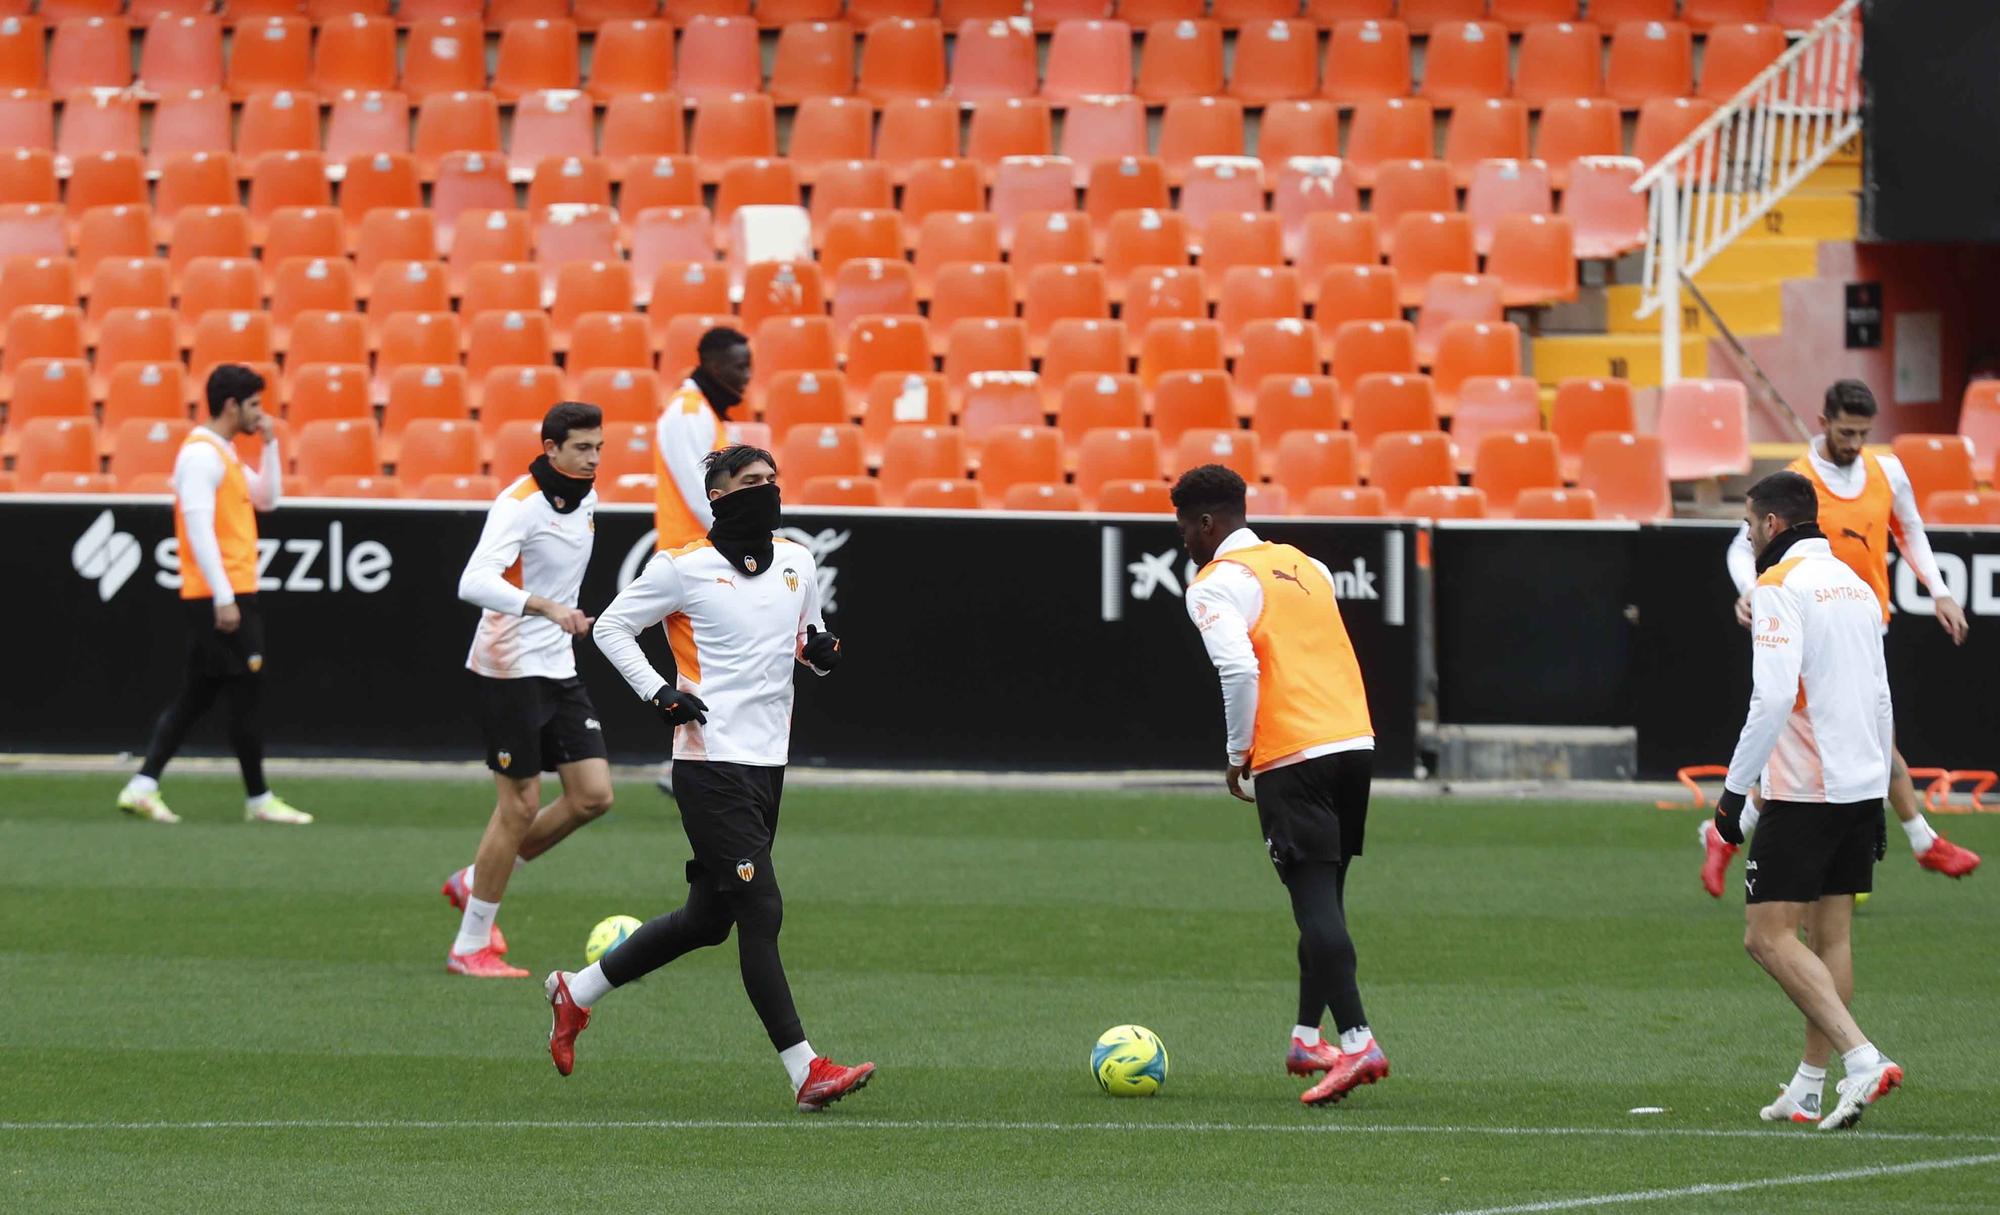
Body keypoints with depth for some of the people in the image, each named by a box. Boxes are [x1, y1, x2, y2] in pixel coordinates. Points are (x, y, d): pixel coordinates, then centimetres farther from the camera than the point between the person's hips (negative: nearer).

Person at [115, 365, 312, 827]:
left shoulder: (224, 454, 18)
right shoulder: (202, 454, -13)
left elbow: (266, 498, 25)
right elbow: (199, 528, -20)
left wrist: (269, 445, 13)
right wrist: (223, 597, -23)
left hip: (231, 594, 10)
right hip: (220, 597, -10)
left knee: (196, 696, 9)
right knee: (246, 695, -4)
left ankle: (142, 787, 7)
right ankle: (258, 799, 2)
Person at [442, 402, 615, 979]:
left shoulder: (586, 499, 7)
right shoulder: (519, 505, -19)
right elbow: (474, 583, -33)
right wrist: (545, 607, -43)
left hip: (558, 670, 8)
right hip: (509, 669, -8)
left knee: (593, 795, 1)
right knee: (521, 806, -5)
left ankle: (474, 883, 17)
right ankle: (471, 947, 7)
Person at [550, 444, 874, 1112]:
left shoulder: (796, 561, 12)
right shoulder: (683, 567, -6)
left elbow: (811, 640, 26)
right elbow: (611, 627, 2)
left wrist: (822, 648, 1)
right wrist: (659, 692, -10)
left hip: (768, 762, 8)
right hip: (710, 762, -8)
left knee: (708, 918, 13)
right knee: (761, 912, -12)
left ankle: (577, 992, 30)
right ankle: (806, 1072, -13)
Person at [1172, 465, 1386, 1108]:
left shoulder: (1216, 585, -5)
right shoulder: (1303, 565, 19)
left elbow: (1239, 669, -19)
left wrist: (1237, 755, -6)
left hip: (1292, 759, -8)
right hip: (1355, 742, 8)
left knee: (1315, 902, -10)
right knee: (1324, 899, 17)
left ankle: (1357, 1043, -21)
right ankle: (1307, 1040, 25)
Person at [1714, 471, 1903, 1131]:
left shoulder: (1780, 586, -11)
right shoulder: (1855, 585, 14)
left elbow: (1772, 697, -21)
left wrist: (1735, 787, -15)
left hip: (1803, 794, -8)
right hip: (1861, 787, 8)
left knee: (1770, 937, -9)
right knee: (1831, 935, 12)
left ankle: (1862, 1058, -22)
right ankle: (1809, 1089, 14)